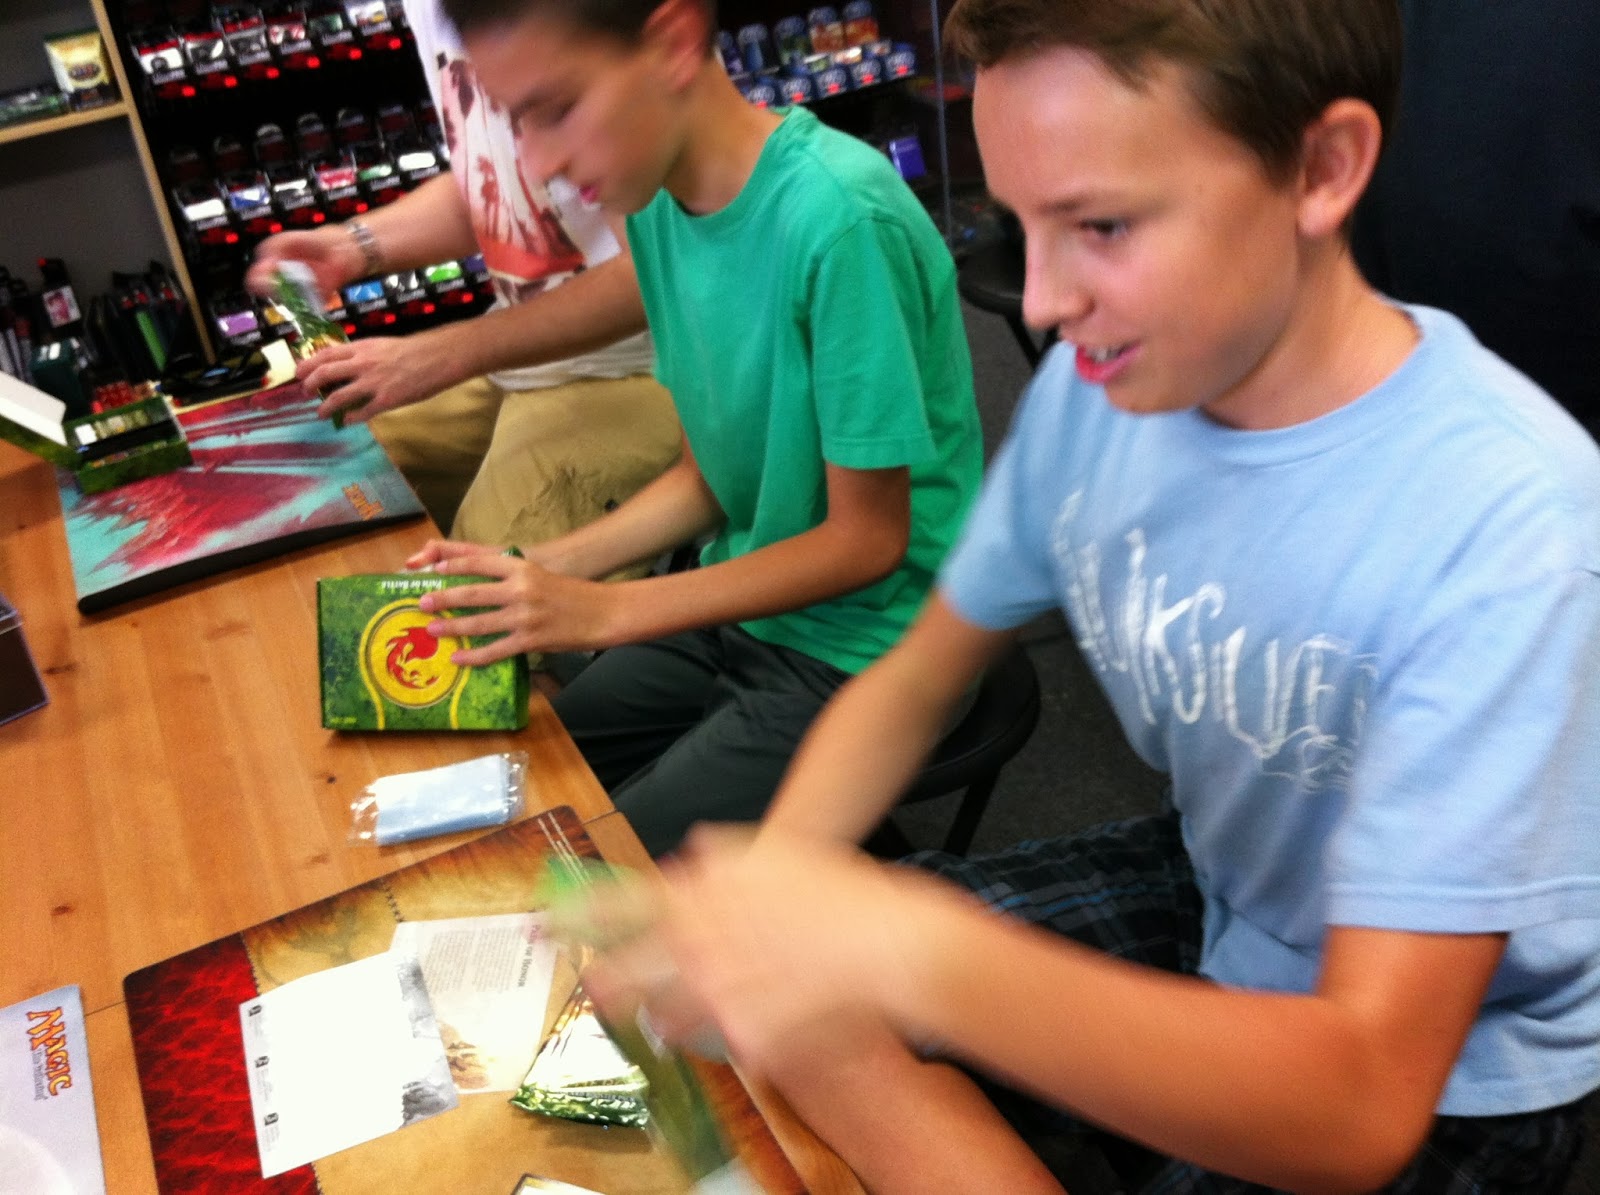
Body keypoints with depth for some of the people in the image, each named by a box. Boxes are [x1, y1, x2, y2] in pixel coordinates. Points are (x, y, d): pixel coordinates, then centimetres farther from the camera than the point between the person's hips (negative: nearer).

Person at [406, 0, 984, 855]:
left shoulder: (839, 220, -27)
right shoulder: (656, 196, -2)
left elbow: (868, 537, -18)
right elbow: (709, 474, 7)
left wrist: (606, 611, -19)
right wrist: (543, 569, -7)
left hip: (860, 648, -7)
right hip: (743, 603, 7)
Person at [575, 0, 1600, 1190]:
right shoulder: (1096, 385, -14)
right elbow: (912, 685, -1)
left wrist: (917, 950, -46)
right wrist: (763, 888, -20)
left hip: (1455, 1071, -5)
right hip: (1217, 893, 5)